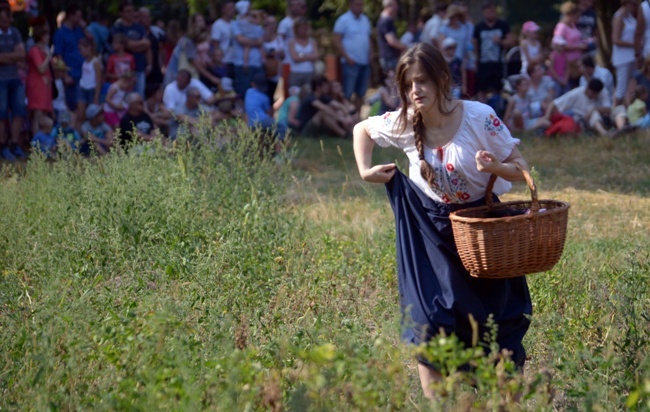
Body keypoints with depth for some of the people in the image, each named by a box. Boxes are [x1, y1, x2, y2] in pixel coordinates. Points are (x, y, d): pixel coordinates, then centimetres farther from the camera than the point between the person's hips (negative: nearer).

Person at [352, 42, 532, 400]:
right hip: (430, 231, 1)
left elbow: (521, 169, -13)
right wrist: (365, 171, -1)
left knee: (492, 320, 8)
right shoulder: (404, 124, -10)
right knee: (429, 321, -6)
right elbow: (362, 129, 12)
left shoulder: (479, 117, -19)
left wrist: (496, 167, -34)